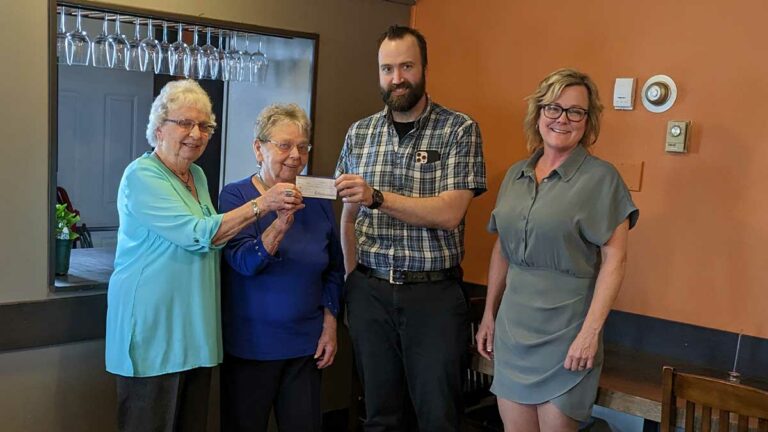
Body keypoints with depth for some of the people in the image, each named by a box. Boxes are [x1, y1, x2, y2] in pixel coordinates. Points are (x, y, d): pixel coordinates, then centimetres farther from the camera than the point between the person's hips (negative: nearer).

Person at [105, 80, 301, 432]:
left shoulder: (198, 176, 12)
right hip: (153, 327, -8)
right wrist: (262, 204, -21)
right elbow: (197, 235, -22)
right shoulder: (142, 176, -12)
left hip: (195, 328, 8)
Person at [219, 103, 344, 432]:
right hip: (249, 344, -3)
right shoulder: (235, 196, -7)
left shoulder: (318, 200, 4)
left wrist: (330, 325, 5)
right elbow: (244, 262, -20)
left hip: (306, 344, 3)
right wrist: (281, 223, -35)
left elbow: (334, 270, 11)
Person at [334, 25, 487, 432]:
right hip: (370, 291, 4)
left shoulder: (460, 130, -6)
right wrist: (352, 280, 1)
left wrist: (376, 196, -24)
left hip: (434, 293, -3)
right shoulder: (359, 133, 6)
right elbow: (349, 216, 9)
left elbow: (449, 212, -16)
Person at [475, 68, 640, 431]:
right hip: (512, 326, 5)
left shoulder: (601, 178, -8)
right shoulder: (515, 175, 8)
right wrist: (489, 314, 15)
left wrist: (591, 331, -17)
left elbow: (614, 259, -11)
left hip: (565, 331, -5)